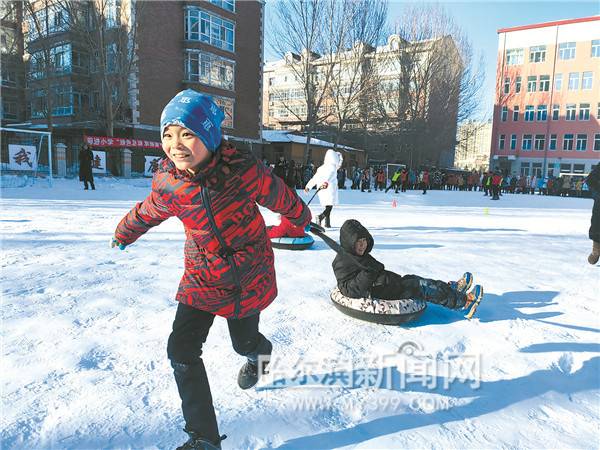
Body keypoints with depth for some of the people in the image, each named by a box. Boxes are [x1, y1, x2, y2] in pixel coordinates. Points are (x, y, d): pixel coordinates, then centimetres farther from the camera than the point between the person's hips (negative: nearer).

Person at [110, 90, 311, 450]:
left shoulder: (243, 170, -25)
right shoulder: (168, 183, -15)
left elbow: (280, 197, -5)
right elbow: (147, 213, 9)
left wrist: (302, 218, 14)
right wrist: (123, 234, 27)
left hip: (248, 274, -2)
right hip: (201, 276, 3)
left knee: (243, 342, 15)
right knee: (181, 350, -7)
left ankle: (259, 352, 58)